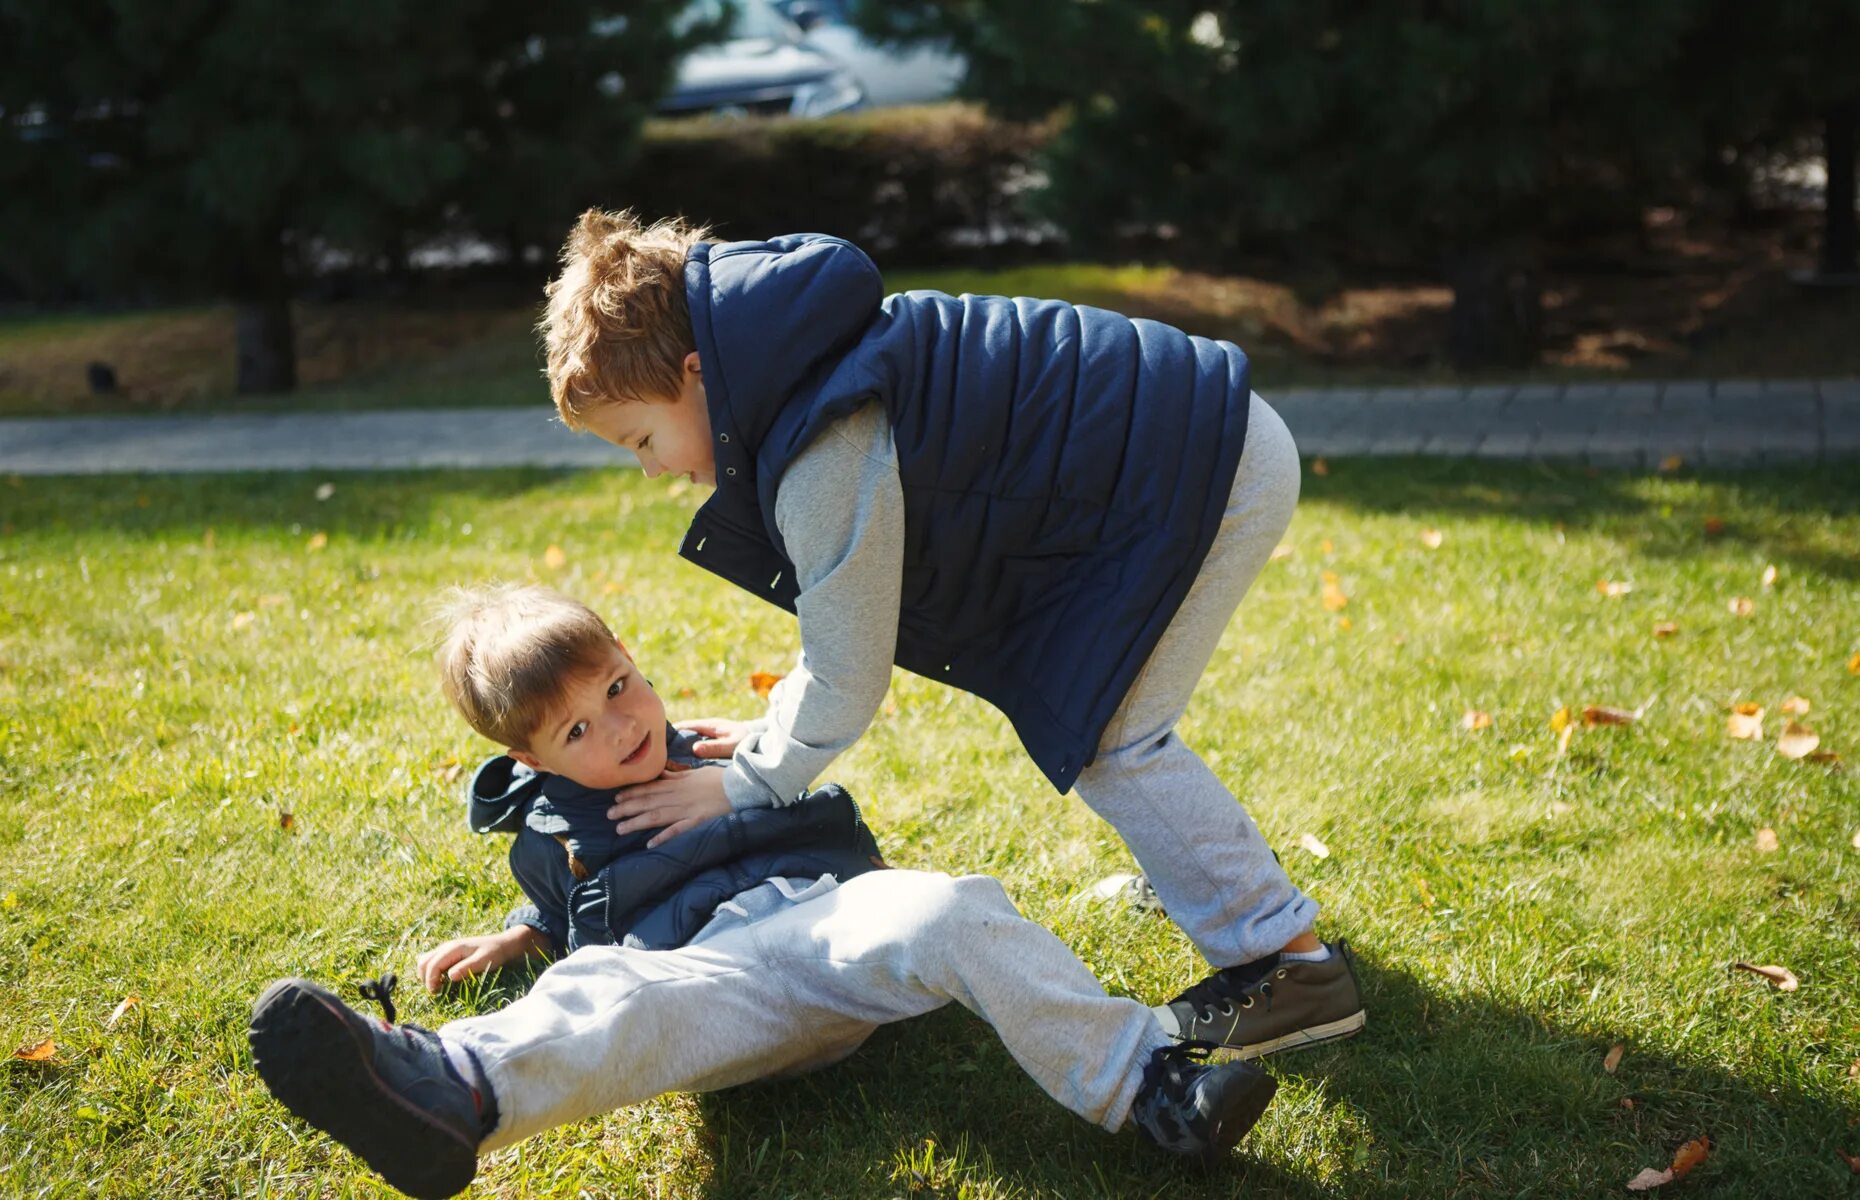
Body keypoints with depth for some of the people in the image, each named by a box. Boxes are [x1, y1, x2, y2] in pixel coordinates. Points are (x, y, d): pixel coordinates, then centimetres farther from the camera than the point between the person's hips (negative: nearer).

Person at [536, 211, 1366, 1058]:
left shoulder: (831, 457, -26)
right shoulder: (805, 378, 6)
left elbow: (848, 675, -16)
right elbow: (854, 607, 16)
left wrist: (746, 783, -3)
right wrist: (777, 731, 13)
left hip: (1210, 472, -10)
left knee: (1103, 739, -7)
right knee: (1084, 709, 20)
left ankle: (1293, 964, 2)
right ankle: (1204, 868, 38)